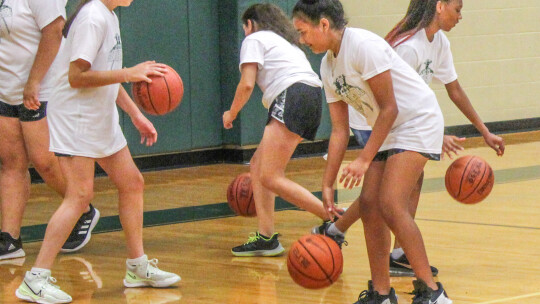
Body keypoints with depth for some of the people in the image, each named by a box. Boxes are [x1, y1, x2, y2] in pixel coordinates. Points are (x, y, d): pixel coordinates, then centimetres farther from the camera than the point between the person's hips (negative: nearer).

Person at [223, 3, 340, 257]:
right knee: (257, 165, 14)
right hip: (313, 98, 9)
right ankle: (266, 238, 7)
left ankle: (333, 219, -21)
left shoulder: (254, 39, 9)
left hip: (293, 97, -9)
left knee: (271, 178, -14)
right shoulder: (285, 42, 34)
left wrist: (231, 114, 14)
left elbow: (247, 84, -2)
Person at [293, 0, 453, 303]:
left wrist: (364, 160, -20)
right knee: (369, 204, 1)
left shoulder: (363, 46, -21)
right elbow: (340, 131, 8)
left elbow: (389, 108, -20)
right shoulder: (328, 66, 6)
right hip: (387, 130, 9)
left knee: (391, 205, -18)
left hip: (417, 122, -9)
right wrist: (328, 184, 3)